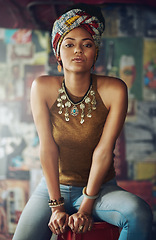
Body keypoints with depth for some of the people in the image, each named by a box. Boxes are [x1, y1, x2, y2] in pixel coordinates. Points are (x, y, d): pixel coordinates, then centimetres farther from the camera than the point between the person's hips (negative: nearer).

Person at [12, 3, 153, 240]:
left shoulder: (114, 90, -14)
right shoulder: (42, 88, -10)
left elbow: (104, 151, -15)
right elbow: (48, 148, -12)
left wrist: (86, 208, -16)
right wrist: (57, 207, -13)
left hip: (100, 187, 0)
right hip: (54, 186, 1)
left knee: (138, 212, -29)